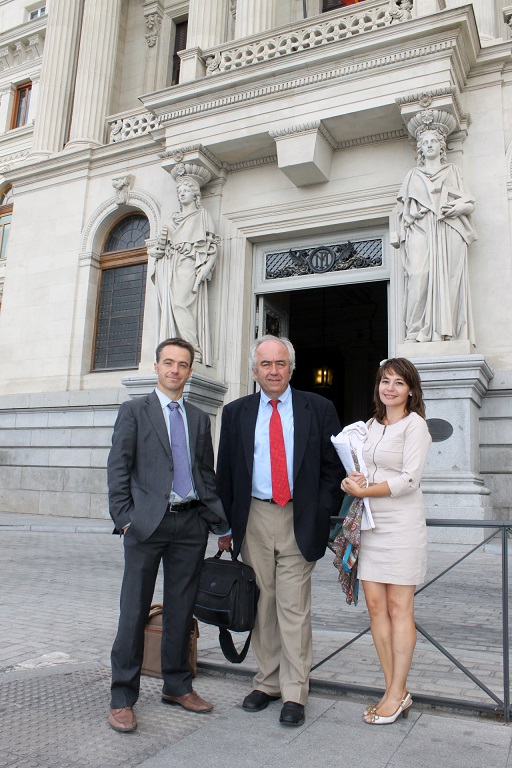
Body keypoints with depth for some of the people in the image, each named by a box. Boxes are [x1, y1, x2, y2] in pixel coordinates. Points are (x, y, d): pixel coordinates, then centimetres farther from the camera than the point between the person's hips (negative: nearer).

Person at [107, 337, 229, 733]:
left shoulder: (200, 418, 14)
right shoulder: (134, 410, 4)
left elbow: (207, 474, 15)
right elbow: (118, 468, -1)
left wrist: (221, 521, 7)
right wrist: (124, 517, -9)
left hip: (191, 523, 4)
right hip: (147, 523, -3)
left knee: (181, 609, 11)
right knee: (135, 611, 2)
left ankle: (177, 685, 27)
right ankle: (122, 698, 14)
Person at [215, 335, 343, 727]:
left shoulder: (318, 409, 2)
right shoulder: (236, 412, 7)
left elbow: (333, 466, 3)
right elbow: (225, 472, 9)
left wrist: (322, 514, -5)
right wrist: (226, 523, 6)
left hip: (298, 521, -2)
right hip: (253, 519, 3)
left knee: (294, 609, 0)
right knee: (261, 605, 12)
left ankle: (295, 694, 15)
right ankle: (268, 682, 28)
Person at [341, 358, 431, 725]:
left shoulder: (414, 424, -5)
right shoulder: (372, 425, 15)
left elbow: (409, 478, -14)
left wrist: (363, 490, -13)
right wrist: (351, 481, -5)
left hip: (401, 523, -6)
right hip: (370, 524, 6)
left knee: (399, 608, 0)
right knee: (375, 605, 4)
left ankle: (397, 693, 11)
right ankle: (396, 692, 16)